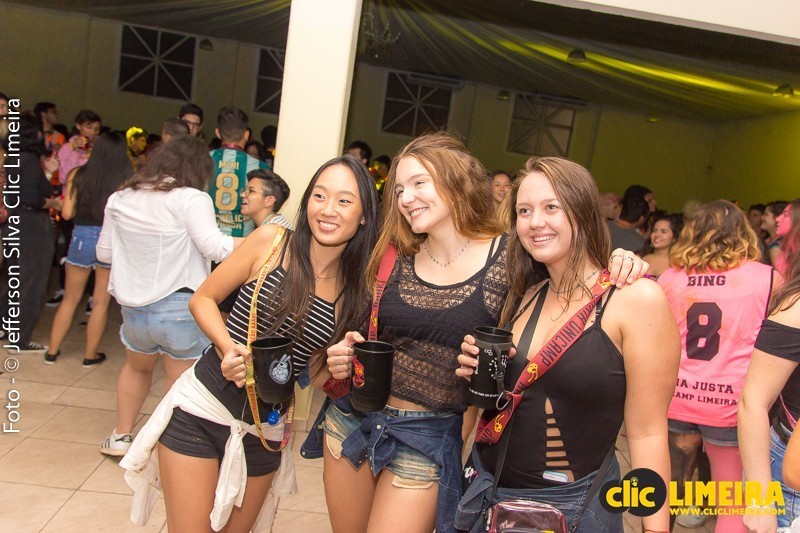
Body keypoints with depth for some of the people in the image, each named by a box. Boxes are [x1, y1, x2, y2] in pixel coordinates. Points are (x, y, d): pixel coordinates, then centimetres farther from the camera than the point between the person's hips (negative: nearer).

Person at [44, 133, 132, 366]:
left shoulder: (78, 175, -5)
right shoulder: (127, 180, -10)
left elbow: (67, 213, -4)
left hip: (82, 237, 2)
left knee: (70, 299, 18)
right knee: (101, 303, 12)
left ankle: (52, 351, 26)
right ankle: (90, 355, 21)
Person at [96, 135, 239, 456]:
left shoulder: (120, 198, 8)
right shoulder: (192, 199, -12)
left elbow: (104, 253, 15)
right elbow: (215, 248, -21)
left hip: (132, 306, 6)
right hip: (179, 306, -6)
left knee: (137, 367, 31)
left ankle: (120, 437, 42)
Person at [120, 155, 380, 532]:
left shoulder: (357, 288, -3)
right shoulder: (270, 240, -9)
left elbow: (318, 372, 7)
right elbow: (203, 298, -1)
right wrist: (229, 348, -17)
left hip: (264, 429, 3)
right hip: (204, 406, -2)